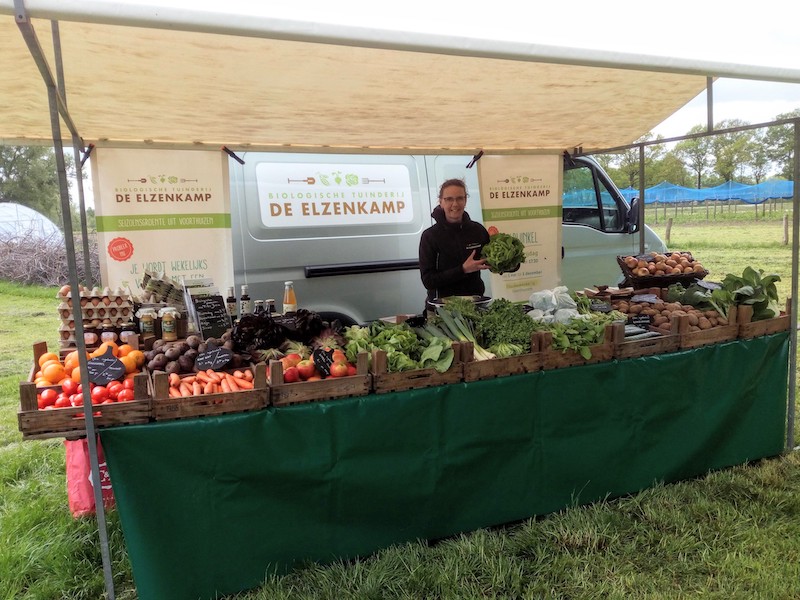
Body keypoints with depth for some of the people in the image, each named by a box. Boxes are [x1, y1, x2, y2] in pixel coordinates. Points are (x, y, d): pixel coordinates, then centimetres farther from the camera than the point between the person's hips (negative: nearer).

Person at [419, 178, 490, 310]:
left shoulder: (478, 230, 2)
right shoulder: (430, 236, -7)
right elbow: (428, 281, -12)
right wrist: (463, 270, -19)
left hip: (474, 300, 3)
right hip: (442, 303, -2)